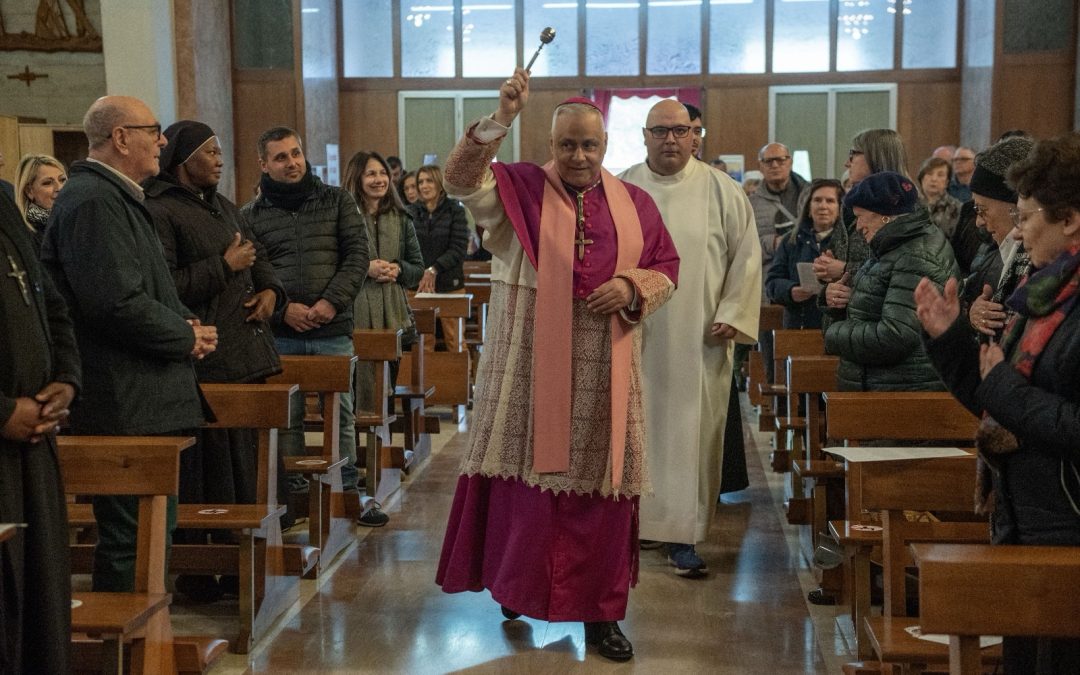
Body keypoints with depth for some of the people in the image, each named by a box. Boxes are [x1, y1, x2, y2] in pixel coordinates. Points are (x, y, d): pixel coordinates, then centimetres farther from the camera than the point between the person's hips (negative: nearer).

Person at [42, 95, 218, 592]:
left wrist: (184, 325, 7)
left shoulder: (119, 197, 19)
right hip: (127, 409, -11)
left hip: (145, 404, 11)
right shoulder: (93, 201, -16)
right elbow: (116, 302, -25)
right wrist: (186, 337, -11)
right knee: (131, 539, -5)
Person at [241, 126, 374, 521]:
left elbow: (357, 254, 2)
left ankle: (348, 489, 18)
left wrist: (332, 301, -10)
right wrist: (283, 309, -12)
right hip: (280, 335, 0)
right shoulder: (250, 215, 6)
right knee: (286, 415, 5)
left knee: (341, 412, 6)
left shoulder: (336, 201, 8)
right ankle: (290, 491, 15)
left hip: (333, 330, 0)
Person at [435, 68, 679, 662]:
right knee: (527, 474, 3)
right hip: (530, 364, -2)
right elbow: (460, 178, -16)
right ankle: (515, 586, 24)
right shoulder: (519, 187, 1)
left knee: (600, 487, 4)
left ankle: (599, 609, 16)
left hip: (604, 372, 2)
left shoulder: (633, 202, 9)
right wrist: (500, 119, -28)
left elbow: (667, 268, 12)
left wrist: (632, 287, -9)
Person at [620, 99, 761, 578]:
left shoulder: (721, 191, 3)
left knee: (691, 432, -1)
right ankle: (634, 518, 21)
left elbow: (746, 255, 3)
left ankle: (683, 535, 6)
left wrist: (733, 316, -5)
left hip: (699, 339, -1)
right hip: (634, 335, 1)